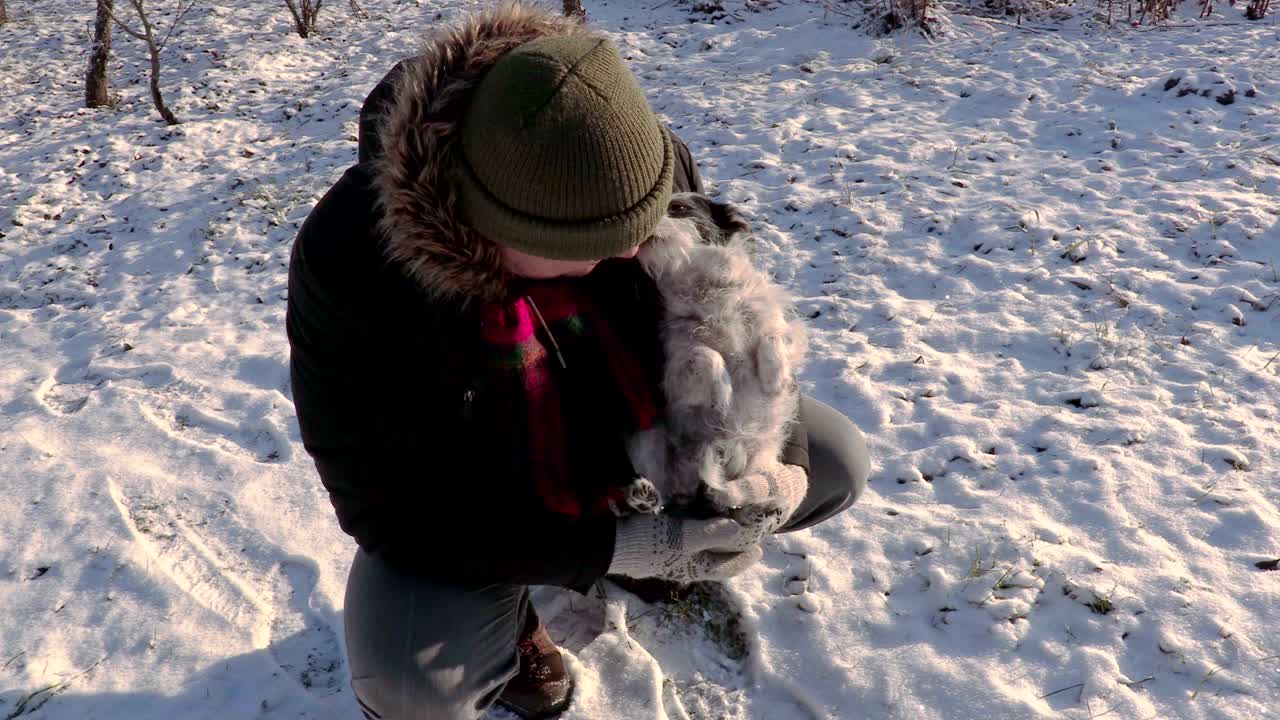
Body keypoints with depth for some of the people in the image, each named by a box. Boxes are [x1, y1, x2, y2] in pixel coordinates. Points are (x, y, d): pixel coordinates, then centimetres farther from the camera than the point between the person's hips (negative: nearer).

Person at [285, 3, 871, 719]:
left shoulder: (656, 166, -23)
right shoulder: (347, 263, -34)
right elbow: (392, 506, -27)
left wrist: (769, 460, -22)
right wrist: (620, 546, -34)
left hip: (641, 439, 4)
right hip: (465, 504, -3)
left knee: (837, 464, -5)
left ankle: (672, 553, 19)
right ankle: (506, 616, 6)